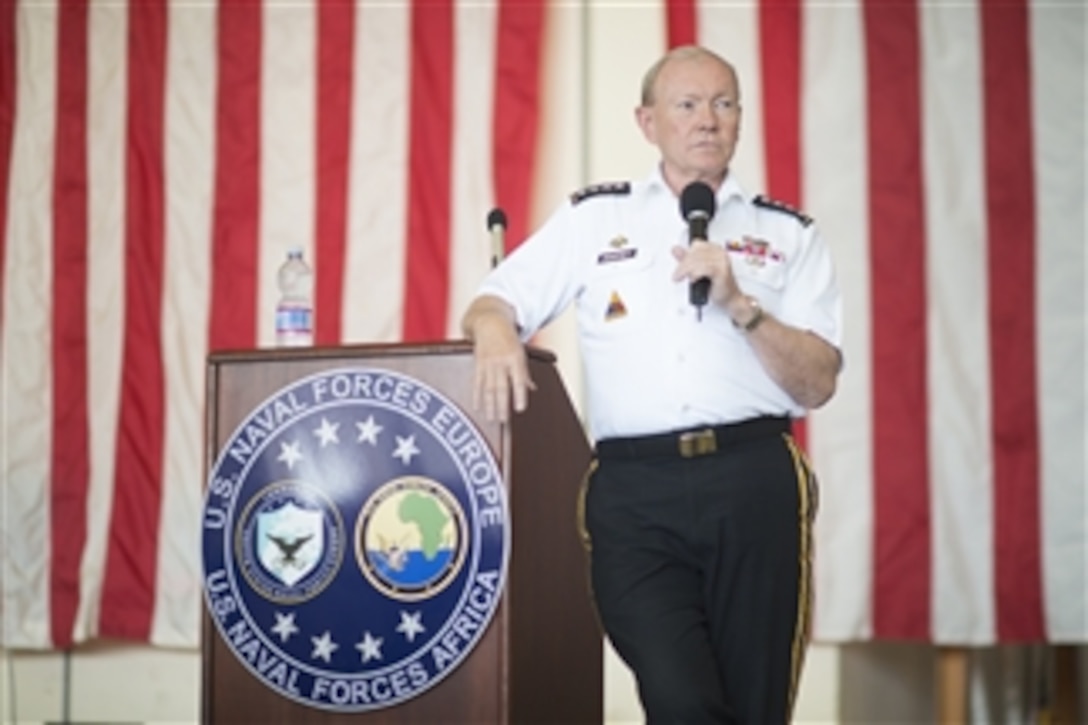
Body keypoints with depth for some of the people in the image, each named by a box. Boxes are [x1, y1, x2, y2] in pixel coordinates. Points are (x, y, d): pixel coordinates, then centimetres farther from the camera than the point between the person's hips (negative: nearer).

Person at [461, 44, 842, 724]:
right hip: (633, 487, -1)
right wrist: (496, 333, -12)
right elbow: (491, 304, 11)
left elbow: (816, 384, 7)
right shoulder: (592, 218, 16)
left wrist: (739, 304, -7)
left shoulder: (788, 234, 14)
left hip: (753, 479, 1)